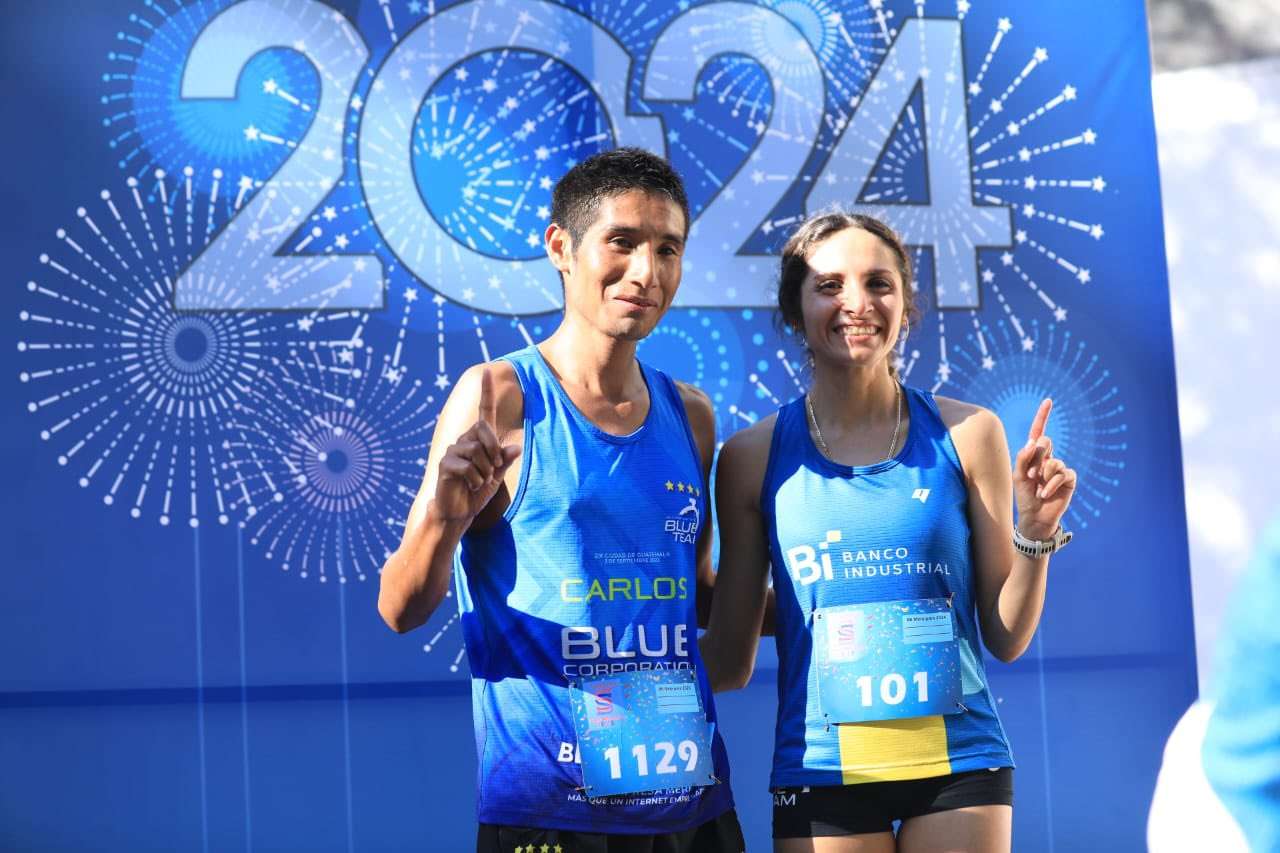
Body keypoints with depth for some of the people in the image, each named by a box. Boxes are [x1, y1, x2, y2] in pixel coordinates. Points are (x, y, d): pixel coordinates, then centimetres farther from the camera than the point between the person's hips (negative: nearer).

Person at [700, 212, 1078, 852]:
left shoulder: (967, 434, -1)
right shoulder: (754, 456, -1)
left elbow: (1006, 638, 4)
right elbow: (729, 663, 5)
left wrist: (1036, 531, -10)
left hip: (958, 768, 0)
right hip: (820, 770, 0)